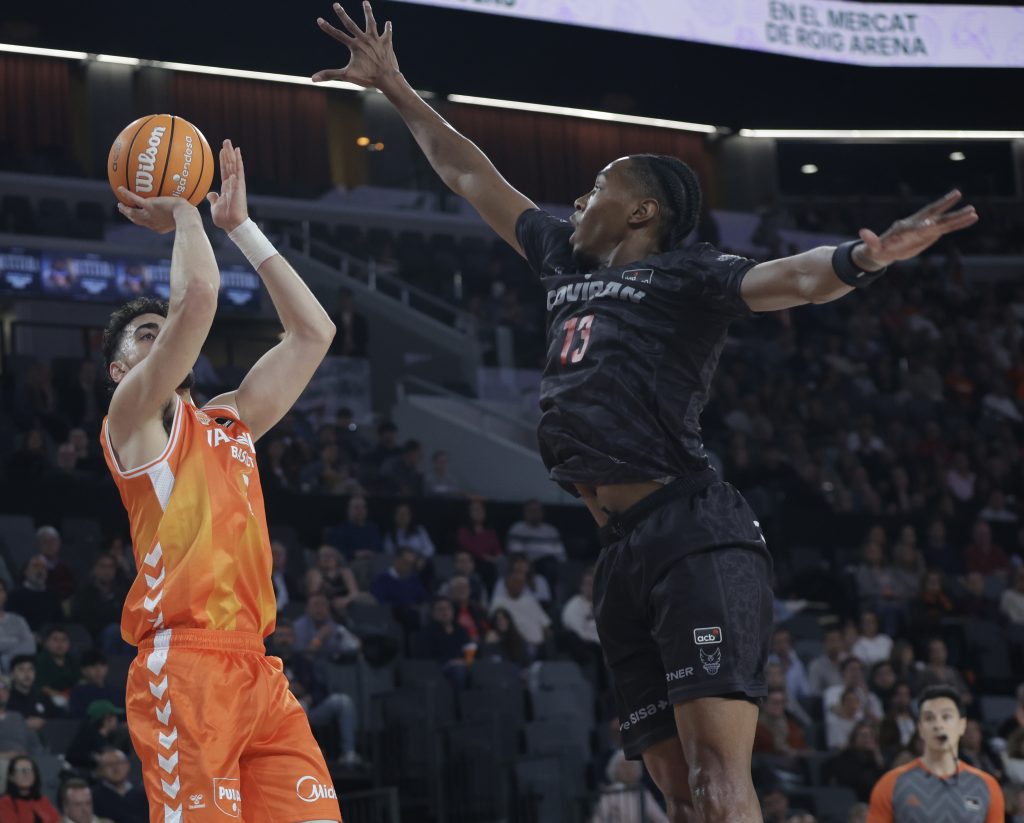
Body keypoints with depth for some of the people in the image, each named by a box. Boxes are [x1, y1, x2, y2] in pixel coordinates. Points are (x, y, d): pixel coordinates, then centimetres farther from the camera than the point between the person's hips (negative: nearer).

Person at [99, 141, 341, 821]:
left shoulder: (229, 420, 26)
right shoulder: (133, 414, 5)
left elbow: (314, 332, 26)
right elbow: (199, 296, -10)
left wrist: (241, 228, 25)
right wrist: (181, 213, 7)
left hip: (255, 668, 7)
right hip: (184, 665, -7)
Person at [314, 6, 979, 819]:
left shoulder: (683, 273, 3)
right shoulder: (568, 261, 24)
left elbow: (790, 278, -16)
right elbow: (470, 175, 35)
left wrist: (860, 259, -37)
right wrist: (397, 91, 40)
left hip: (695, 536, -7)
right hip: (625, 552, 7)